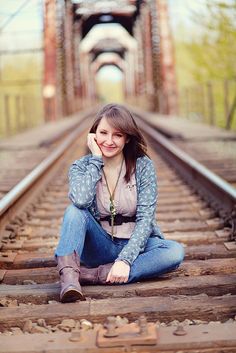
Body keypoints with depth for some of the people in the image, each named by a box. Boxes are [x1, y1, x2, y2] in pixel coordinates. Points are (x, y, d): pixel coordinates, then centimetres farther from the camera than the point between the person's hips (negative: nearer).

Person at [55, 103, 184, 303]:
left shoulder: (143, 166, -6)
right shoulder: (81, 167, -3)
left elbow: (145, 218, -13)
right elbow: (81, 200, -26)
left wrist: (125, 259, -26)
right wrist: (96, 159, -17)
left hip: (135, 244, 0)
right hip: (100, 246, 0)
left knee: (175, 252, -30)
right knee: (75, 211, -25)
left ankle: (90, 275, -34)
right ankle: (69, 277, -42)